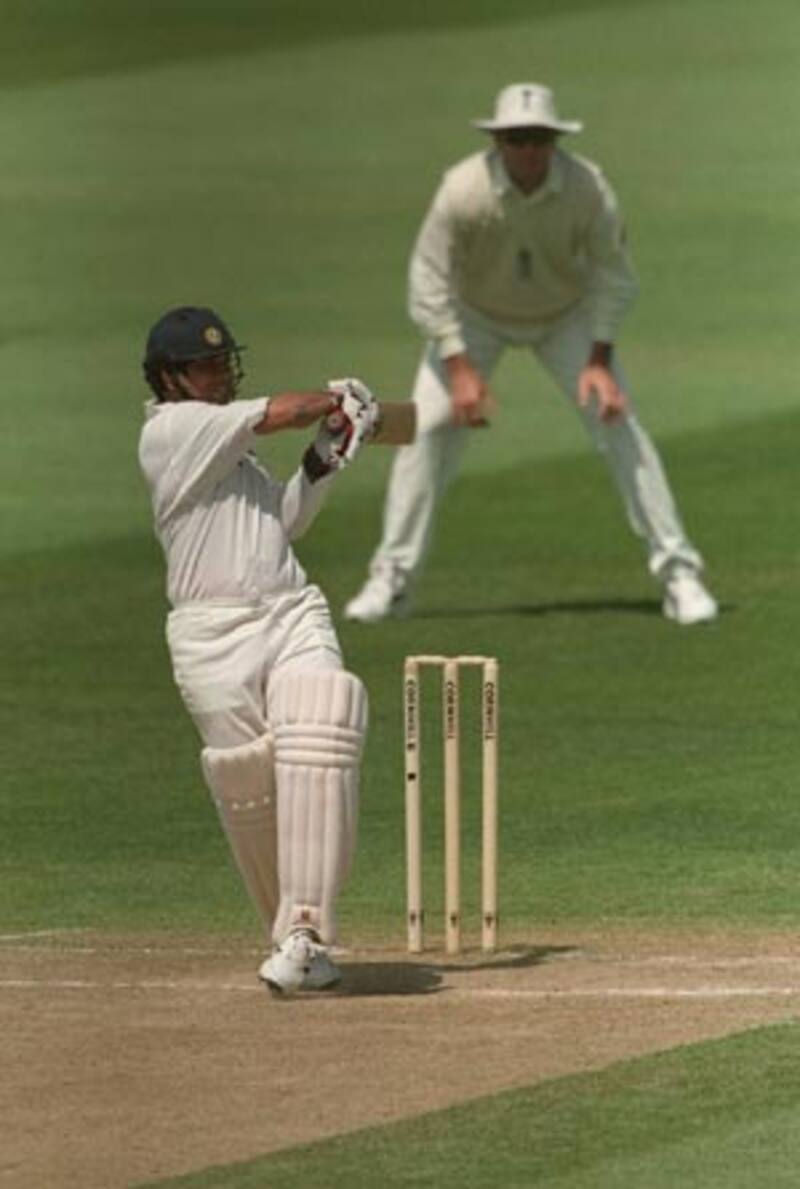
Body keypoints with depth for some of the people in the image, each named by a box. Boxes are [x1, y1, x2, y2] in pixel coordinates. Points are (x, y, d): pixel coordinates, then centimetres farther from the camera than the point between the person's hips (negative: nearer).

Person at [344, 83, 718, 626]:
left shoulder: (588, 188, -29)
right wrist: (461, 369, -29)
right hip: (476, 314, 0)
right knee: (430, 426, -12)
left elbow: (612, 276, -15)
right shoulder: (463, 190, -32)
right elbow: (430, 286, -24)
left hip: (565, 313, 0)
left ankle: (677, 569, -4)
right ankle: (392, 577, 1)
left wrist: (599, 361, -22)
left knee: (618, 422, -11)